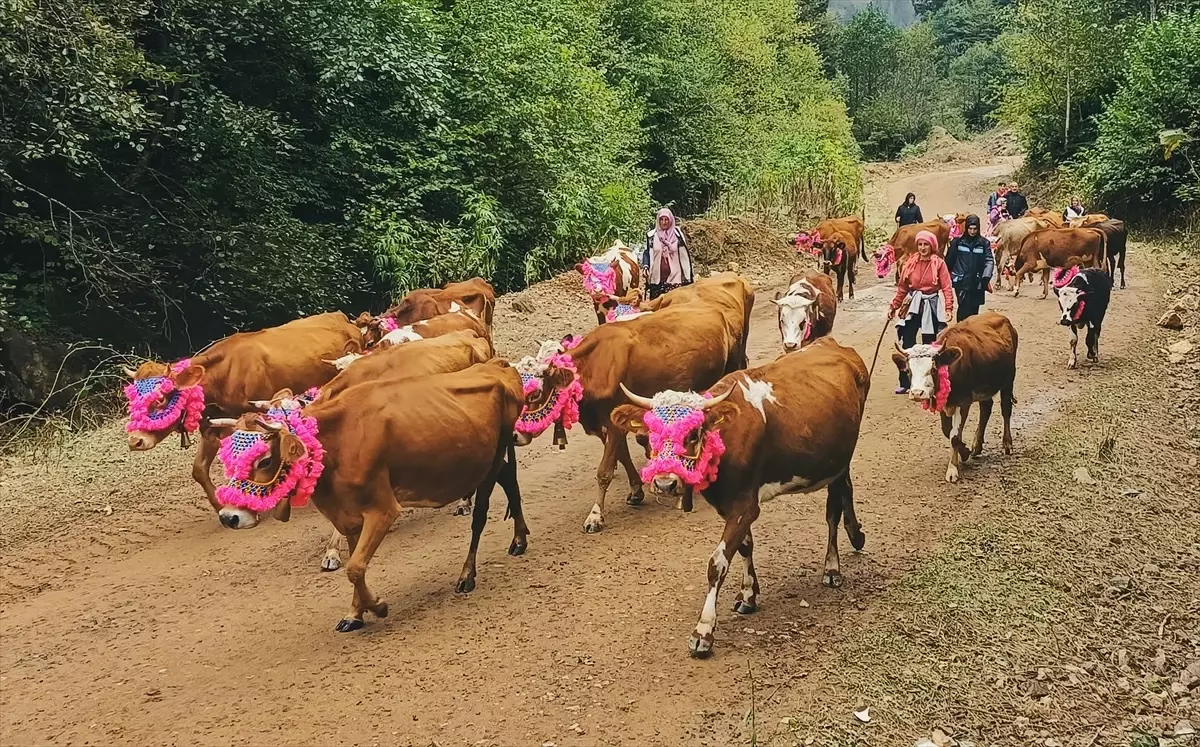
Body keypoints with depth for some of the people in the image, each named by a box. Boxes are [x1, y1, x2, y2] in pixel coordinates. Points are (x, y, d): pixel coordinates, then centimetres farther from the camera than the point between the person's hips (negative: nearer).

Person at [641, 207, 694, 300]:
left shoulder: (678, 234, 4)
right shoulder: (651, 235, 6)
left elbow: (684, 254, 7)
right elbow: (647, 253, 11)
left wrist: (688, 276, 4)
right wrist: (645, 266, -8)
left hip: (675, 276, -1)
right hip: (657, 278, 1)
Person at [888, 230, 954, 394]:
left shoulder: (939, 263, -3)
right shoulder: (911, 263, 6)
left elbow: (947, 288, -8)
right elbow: (902, 288, 12)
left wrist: (948, 308, -19)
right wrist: (893, 306, 11)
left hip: (931, 306, -3)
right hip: (912, 305, 3)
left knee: (928, 345, 3)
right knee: (907, 343, -3)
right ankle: (905, 383, 4)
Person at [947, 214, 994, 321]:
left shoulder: (984, 243, 3)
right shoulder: (958, 242, 0)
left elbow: (989, 260, -4)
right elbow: (949, 260, 6)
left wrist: (986, 277, -20)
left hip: (977, 283, 2)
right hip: (961, 282, -2)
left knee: (974, 310, 10)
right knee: (964, 308, -13)